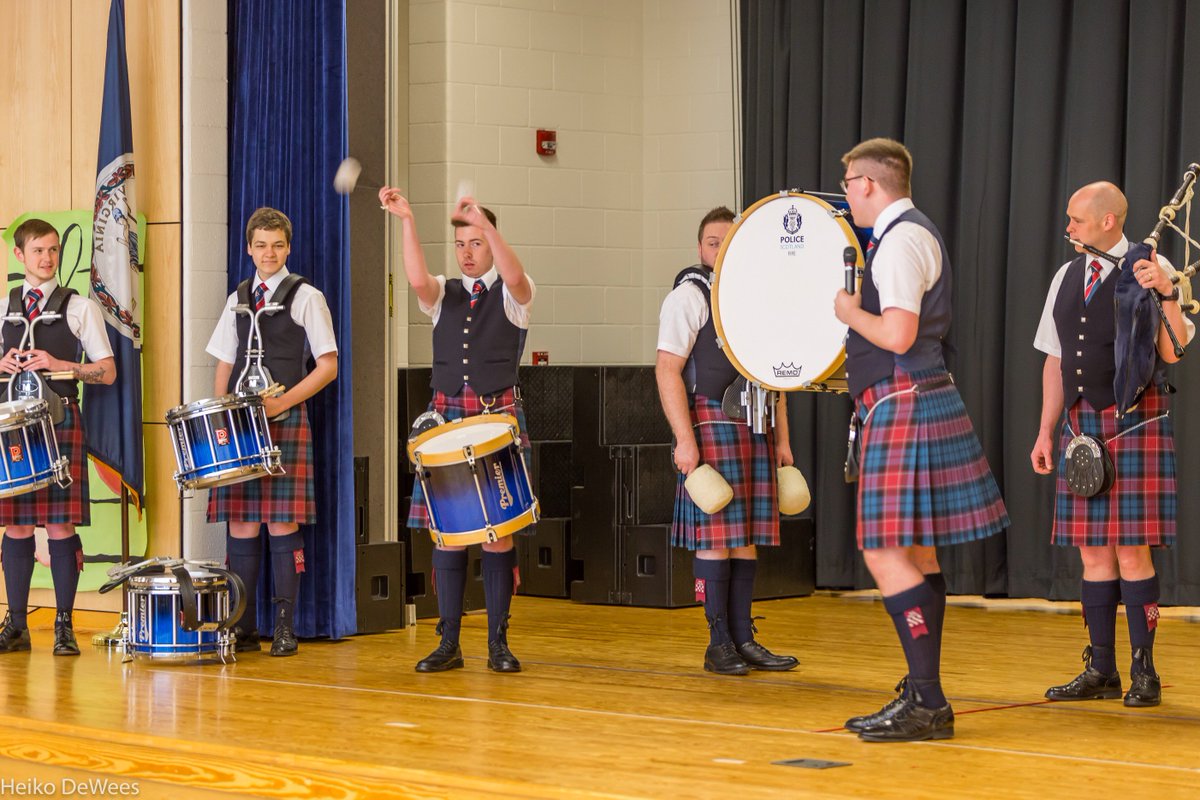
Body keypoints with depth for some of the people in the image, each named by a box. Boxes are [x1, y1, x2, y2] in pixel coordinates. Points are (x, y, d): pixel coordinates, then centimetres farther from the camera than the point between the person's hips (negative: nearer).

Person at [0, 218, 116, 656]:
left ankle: (64, 625, -1)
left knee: (60, 523, -6)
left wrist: (59, 365, -11)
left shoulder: (80, 308, 5)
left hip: (60, 419, -3)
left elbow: (107, 371, 2)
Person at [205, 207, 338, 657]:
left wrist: (283, 401, -13)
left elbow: (328, 366, -3)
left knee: (282, 522, -7)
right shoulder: (237, 300, 16)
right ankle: (243, 628, 7)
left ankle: (285, 629, -2)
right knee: (240, 523, 1)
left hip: (286, 421, -4)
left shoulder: (306, 297, 2)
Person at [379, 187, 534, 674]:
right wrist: (406, 220, -22)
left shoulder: (511, 296, 4)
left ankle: (498, 643, 5)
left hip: (498, 419, -3)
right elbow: (418, 281, -11)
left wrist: (484, 222, -33)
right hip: (446, 417, 3)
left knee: (498, 532, -2)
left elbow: (515, 278, -22)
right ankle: (448, 643, 6)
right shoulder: (443, 295, 12)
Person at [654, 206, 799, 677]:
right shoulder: (689, 296, -3)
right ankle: (719, 644, 0)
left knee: (748, 537, 6)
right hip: (711, 424, -6)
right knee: (715, 536, -5)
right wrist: (684, 439, -18)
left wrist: (782, 439, 14)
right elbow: (668, 370, -10)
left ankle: (744, 639, 11)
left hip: (756, 430, 6)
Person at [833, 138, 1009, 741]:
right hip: (914, 402, 11)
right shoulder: (911, 233, 18)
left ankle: (927, 702, -13)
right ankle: (922, 696, 21)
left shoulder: (901, 239, -15)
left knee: (885, 554, -12)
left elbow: (897, 335, -23)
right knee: (913, 553, 14)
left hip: (905, 405, -11)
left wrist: (849, 311, -8)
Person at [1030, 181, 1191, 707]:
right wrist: (1046, 432, 15)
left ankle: (1144, 670, 3)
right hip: (1080, 423, 6)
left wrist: (1165, 294, -26)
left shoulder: (1150, 270, -5)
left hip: (1134, 421, -6)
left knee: (1131, 549, -5)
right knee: (1093, 550, 7)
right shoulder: (1067, 277, 13)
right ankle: (1101, 671, 14)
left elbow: (1172, 352, -12)